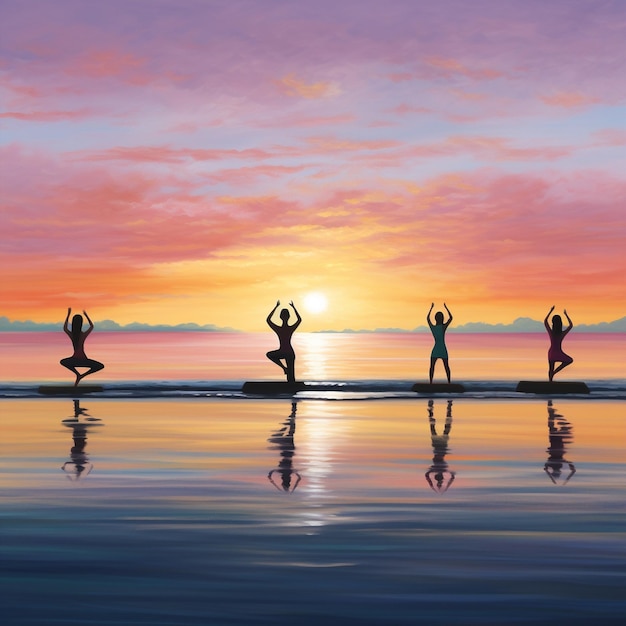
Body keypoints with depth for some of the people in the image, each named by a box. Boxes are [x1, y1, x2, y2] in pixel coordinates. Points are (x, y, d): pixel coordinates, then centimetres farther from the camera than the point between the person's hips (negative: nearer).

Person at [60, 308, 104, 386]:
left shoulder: (71, 334, -7)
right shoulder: (84, 334, -14)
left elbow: (65, 328, 18)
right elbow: (92, 326, 7)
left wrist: (68, 315, 18)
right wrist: (86, 315, 14)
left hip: (74, 360, 3)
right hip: (83, 360, -3)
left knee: (63, 362, 35)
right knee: (101, 366, 14)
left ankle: (77, 374, 14)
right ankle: (82, 376, 1)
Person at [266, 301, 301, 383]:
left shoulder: (278, 329, -14)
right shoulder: (291, 329, -10)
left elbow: (268, 320, 0)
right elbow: (299, 319, 8)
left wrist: (276, 307, 2)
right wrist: (293, 307, 9)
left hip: (281, 353, -2)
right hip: (290, 353, 2)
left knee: (269, 354, 28)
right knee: (291, 375, 9)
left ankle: (284, 367, 13)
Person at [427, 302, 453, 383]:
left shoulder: (432, 327, -2)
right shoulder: (444, 327, -10)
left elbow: (427, 318, 15)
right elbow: (451, 317, 2)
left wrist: (431, 308, 22)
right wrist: (446, 307, 8)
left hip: (435, 350, 1)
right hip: (443, 350, -1)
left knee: (432, 366, 5)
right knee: (446, 366, 10)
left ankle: (431, 382, -8)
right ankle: (449, 382, 6)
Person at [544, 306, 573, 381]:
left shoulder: (551, 332, -15)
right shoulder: (563, 333, -18)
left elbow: (545, 321, -1)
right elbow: (571, 325, -1)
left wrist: (550, 311, 0)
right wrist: (566, 315, 2)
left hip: (551, 353, 3)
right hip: (558, 353, -3)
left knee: (550, 369, 20)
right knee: (570, 360, 19)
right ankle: (555, 371, 6)